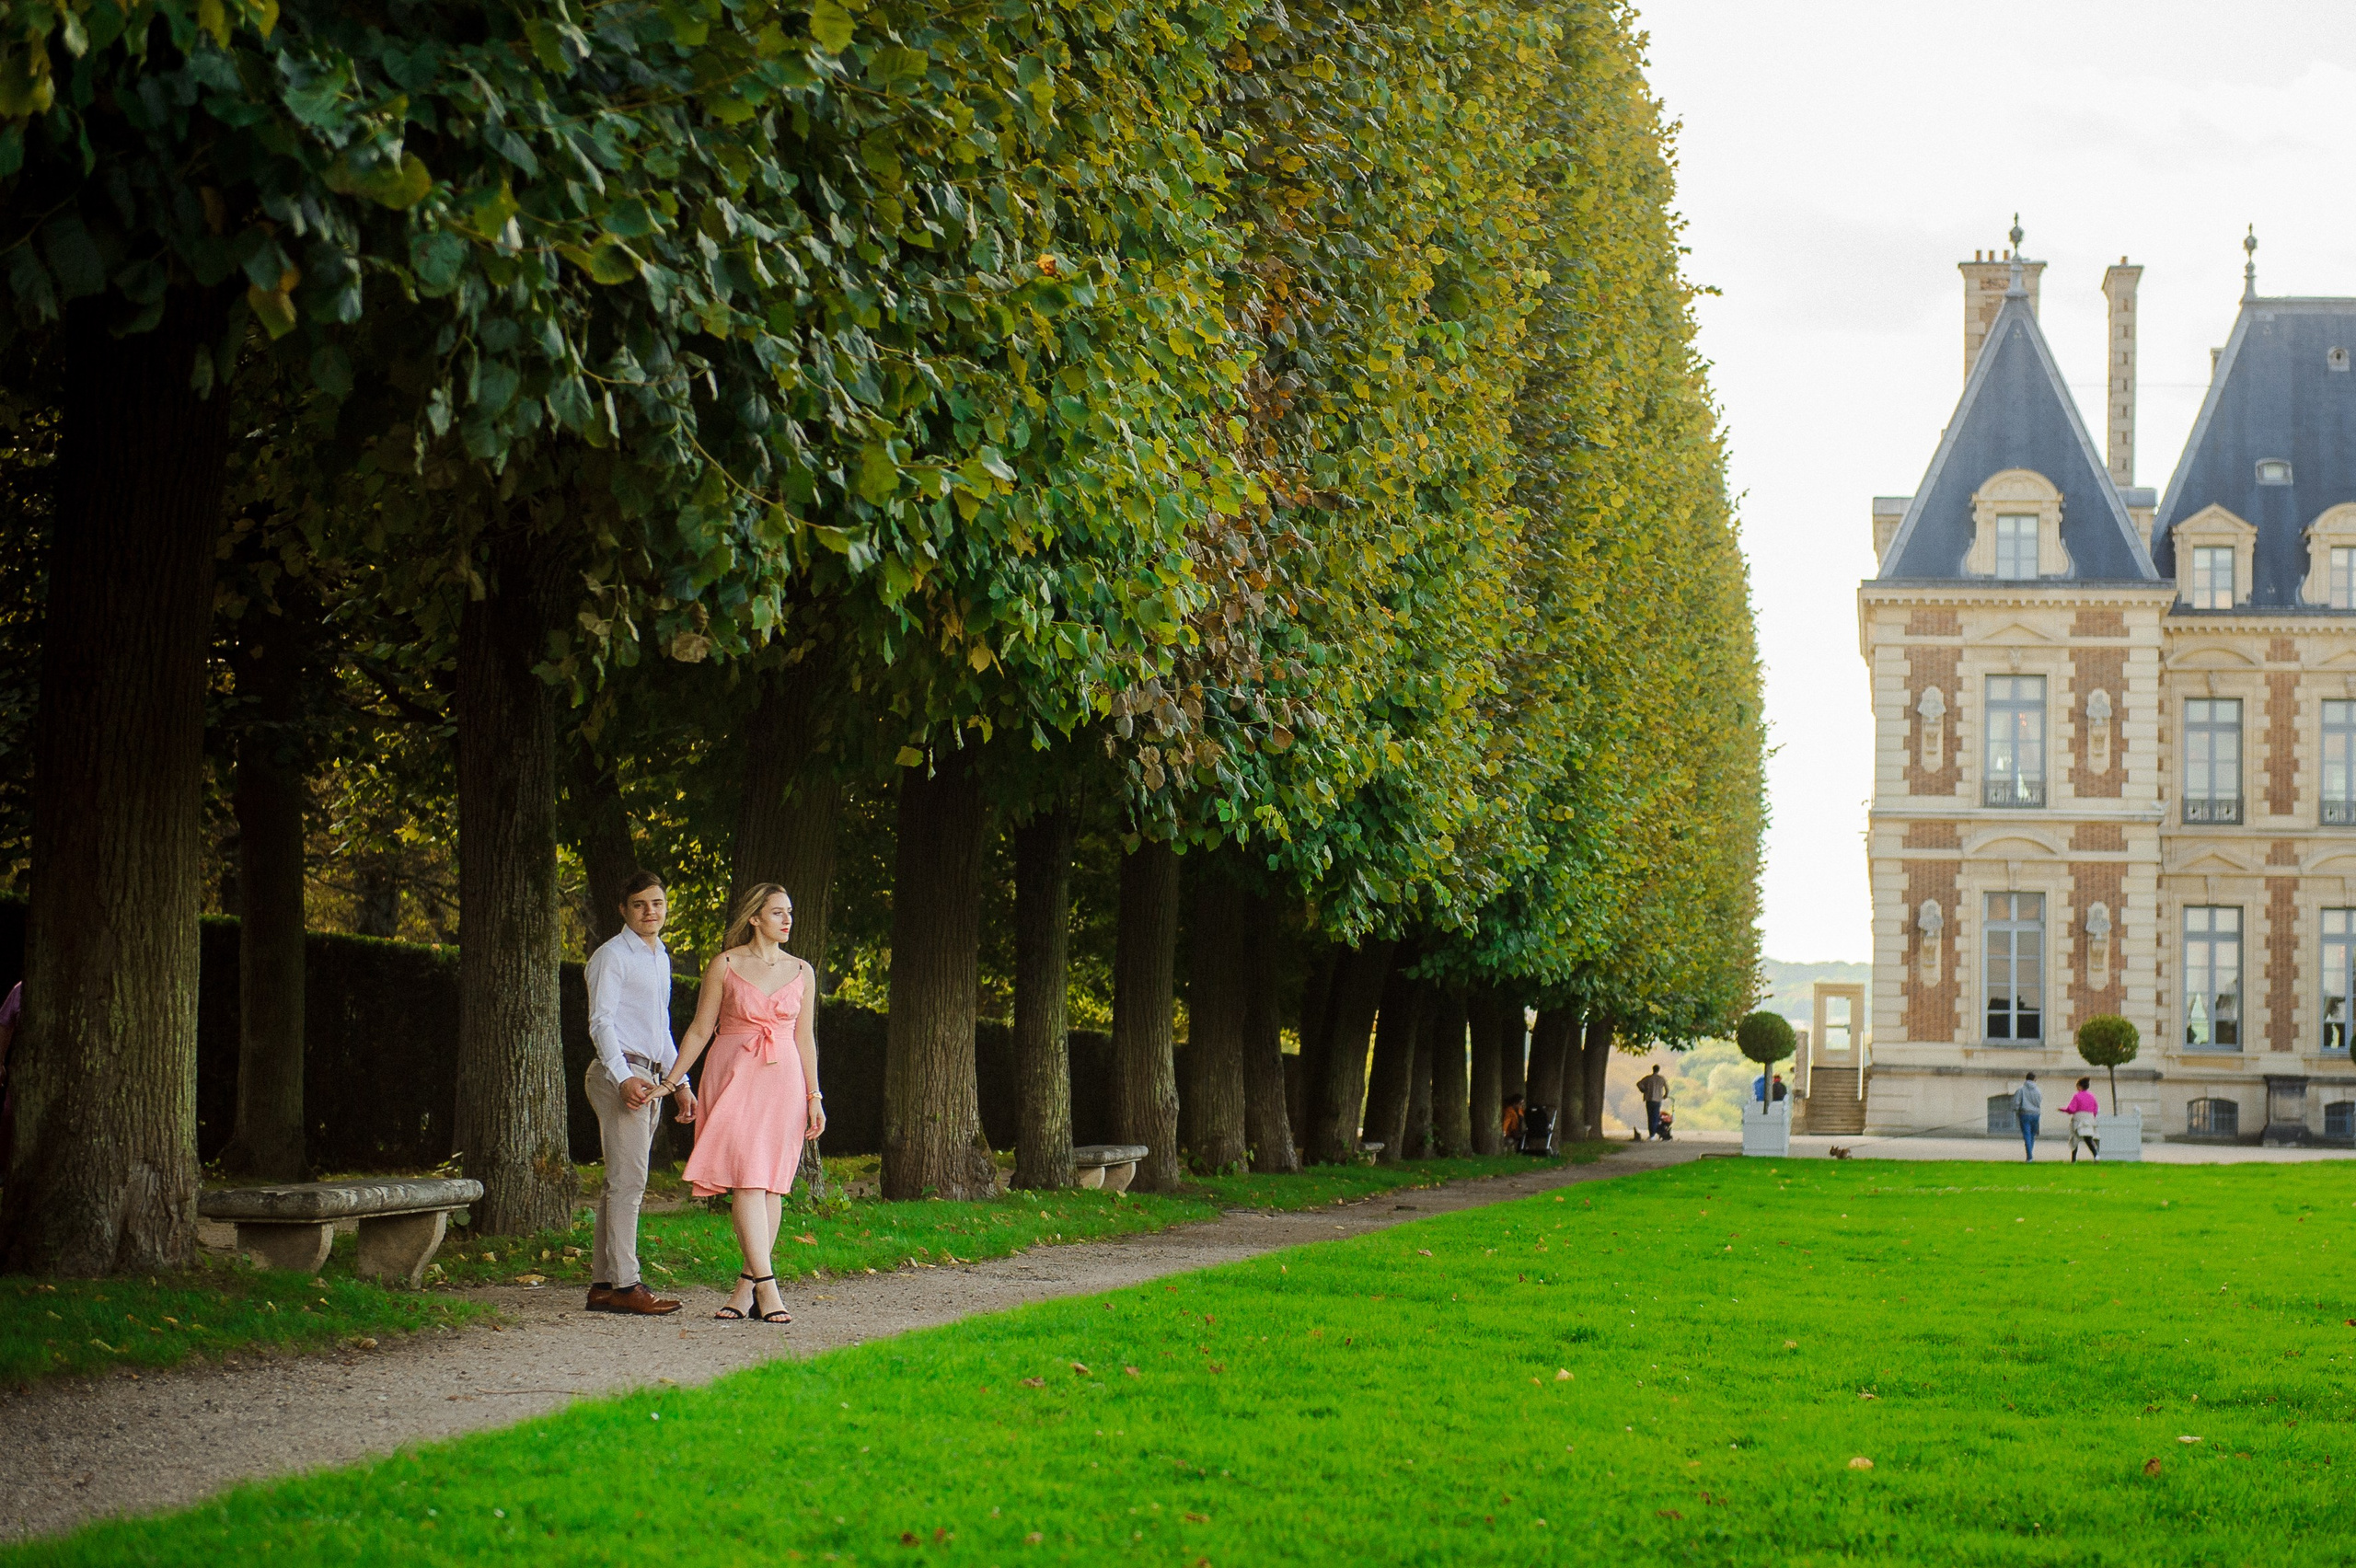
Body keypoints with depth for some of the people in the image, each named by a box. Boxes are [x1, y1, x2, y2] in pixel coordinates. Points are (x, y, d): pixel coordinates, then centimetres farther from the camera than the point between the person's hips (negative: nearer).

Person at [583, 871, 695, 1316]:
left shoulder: (661, 958, 22)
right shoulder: (612, 956, -5)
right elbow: (601, 1021, -12)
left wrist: (680, 1083, 24)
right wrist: (624, 1078, -22)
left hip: (648, 1077, 9)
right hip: (618, 1074, -9)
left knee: (624, 1183, 7)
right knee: (628, 1180, -13)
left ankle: (603, 1284, 9)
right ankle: (624, 1285, -15)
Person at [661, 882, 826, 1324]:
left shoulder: (801, 972, 11)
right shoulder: (725, 965, 2)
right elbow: (700, 1030, 5)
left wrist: (814, 1096, 10)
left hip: (783, 1083, 3)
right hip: (734, 1078, -3)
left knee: (771, 1186, 0)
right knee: (747, 1181, -13)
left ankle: (746, 1287, 6)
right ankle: (767, 1287, -18)